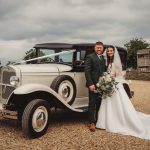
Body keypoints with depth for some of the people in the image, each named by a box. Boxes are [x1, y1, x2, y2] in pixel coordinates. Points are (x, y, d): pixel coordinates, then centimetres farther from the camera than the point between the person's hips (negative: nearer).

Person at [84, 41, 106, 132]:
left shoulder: (103, 58, 17)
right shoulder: (90, 57, -5)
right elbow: (87, 71, -12)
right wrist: (90, 84, -19)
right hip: (93, 85, -6)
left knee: (99, 103, 10)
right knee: (92, 104, -2)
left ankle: (97, 120, 20)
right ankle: (92, 123, 4)